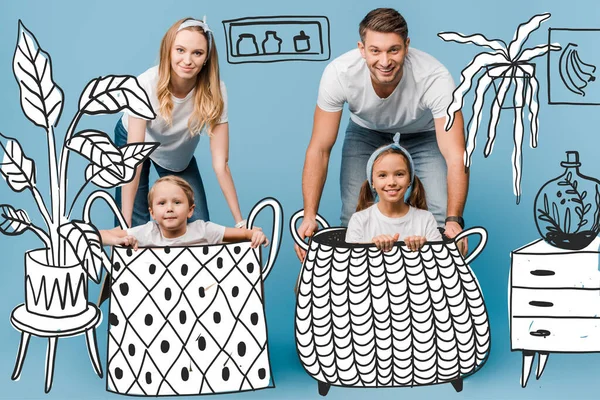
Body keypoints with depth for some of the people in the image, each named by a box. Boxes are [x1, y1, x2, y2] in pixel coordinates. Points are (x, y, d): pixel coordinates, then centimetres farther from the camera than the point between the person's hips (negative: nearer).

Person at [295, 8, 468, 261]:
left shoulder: (435, 78, -38)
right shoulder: (338, 74, -34)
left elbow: (455, 157, -38)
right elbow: (319, 149, -26)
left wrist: (453, 220, -49)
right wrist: (309, 217, -31)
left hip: (424, 135, -1)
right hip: (366, 132, 1)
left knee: (441, 218, -19)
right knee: (352, 216, -17)